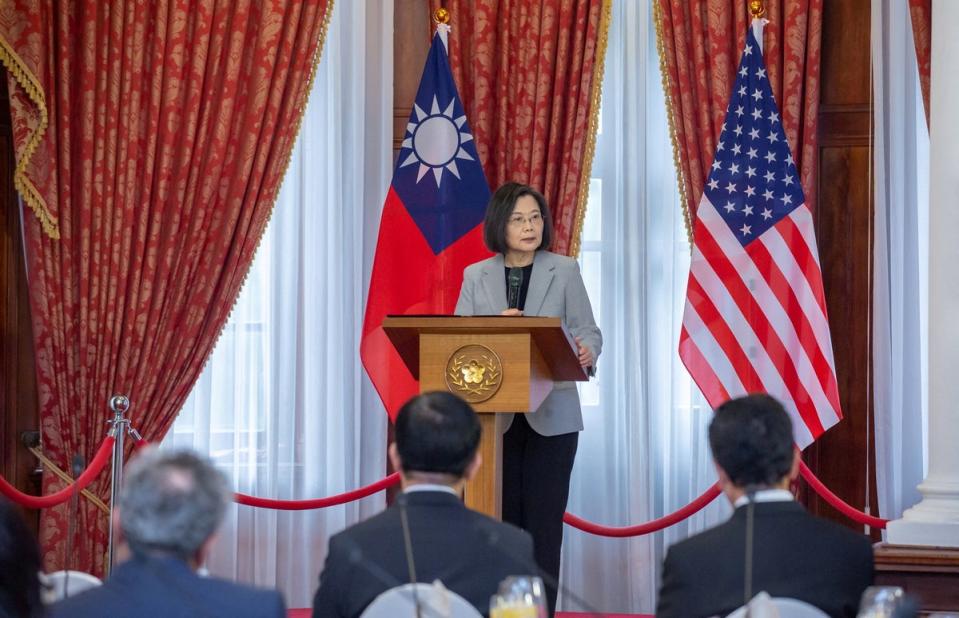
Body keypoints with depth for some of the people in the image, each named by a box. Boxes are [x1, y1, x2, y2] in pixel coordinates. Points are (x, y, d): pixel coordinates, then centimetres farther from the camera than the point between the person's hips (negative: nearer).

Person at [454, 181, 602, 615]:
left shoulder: (564, 271, 3)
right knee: (501, 517, 2)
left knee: (543, 519, -3)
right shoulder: (476, 276, 7)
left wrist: (586, 354, -24)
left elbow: (588, 331, -1)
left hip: (550, 415, -1)